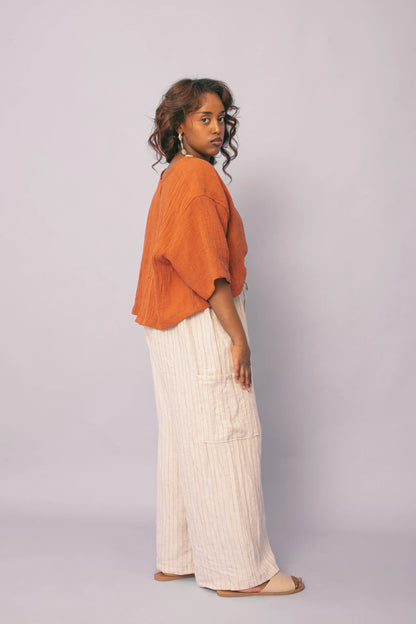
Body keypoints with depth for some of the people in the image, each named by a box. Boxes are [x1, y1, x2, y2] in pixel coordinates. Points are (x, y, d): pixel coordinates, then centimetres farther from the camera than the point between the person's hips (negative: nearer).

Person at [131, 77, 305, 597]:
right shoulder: (198, 176, -13)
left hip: (175, 329, 10)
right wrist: (238, 336, -18)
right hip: (204, 323, -10)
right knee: (224, 438, -4)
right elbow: (207, 265, -20)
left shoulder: (172, 178, 16)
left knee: (185, 440, 13)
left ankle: (178, 558, 22)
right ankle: (240, 571, 5)